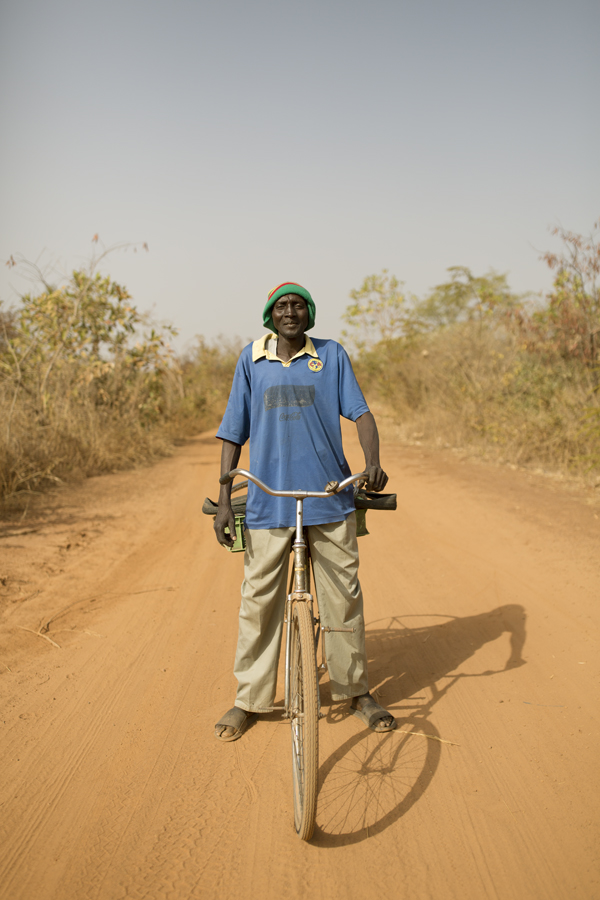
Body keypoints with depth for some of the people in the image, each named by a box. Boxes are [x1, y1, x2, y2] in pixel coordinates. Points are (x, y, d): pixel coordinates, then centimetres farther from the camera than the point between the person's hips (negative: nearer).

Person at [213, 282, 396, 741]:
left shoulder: (332, 355, 5)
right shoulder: (251, 360, 6)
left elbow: (361, 412, 0)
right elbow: (234, 432, 7)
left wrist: (373, 462, -19)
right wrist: (224, 498, 1)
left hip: (330, 498, 0)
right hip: (267, 501, 0)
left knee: (344, 596, 7)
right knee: (259, 600, 4)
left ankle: (357, 690, 24)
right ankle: (248, 699, 19)